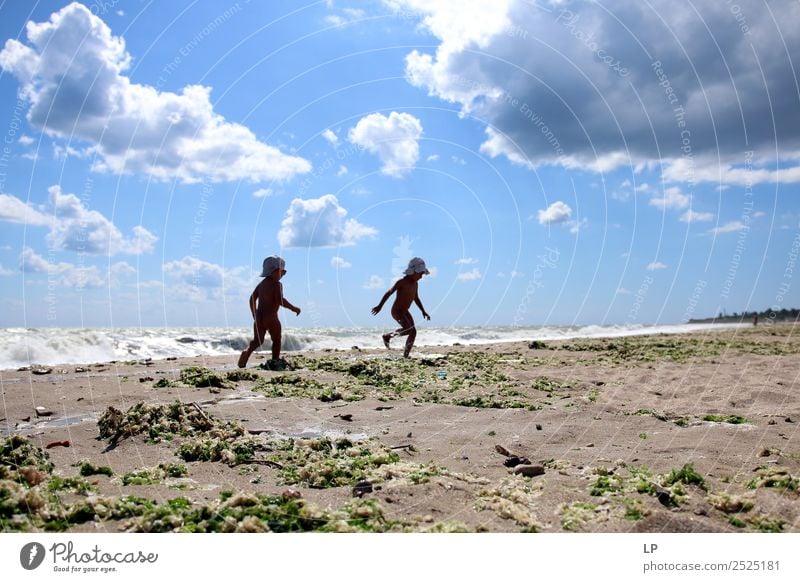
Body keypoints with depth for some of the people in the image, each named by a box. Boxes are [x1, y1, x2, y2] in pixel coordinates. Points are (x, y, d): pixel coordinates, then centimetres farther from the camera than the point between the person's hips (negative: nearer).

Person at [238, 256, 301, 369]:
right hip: (271, 318, -6)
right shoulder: (277, 284, -11)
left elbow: (252, 299, 18)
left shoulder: (261, 284, 14)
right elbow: (280, 300, -22)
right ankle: (275, 362, 11)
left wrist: (255, 316, 25)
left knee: (257, 341, 14)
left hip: (259, 318, 6)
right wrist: (293, 308, -10)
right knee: (276, 340, 11)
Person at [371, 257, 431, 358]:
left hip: (405, 312, 8)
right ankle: (388, 336, -2)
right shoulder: (402, 282, -17)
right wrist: (380, 306, -20)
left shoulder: (415, 283, 7)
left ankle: (406, 355, 7)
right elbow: (389, 293, -17)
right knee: (408, 328, -25)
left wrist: (423, 311, 13)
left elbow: (416, 299, 19)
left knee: (413, 332, -1)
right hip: (396, 311, -8)